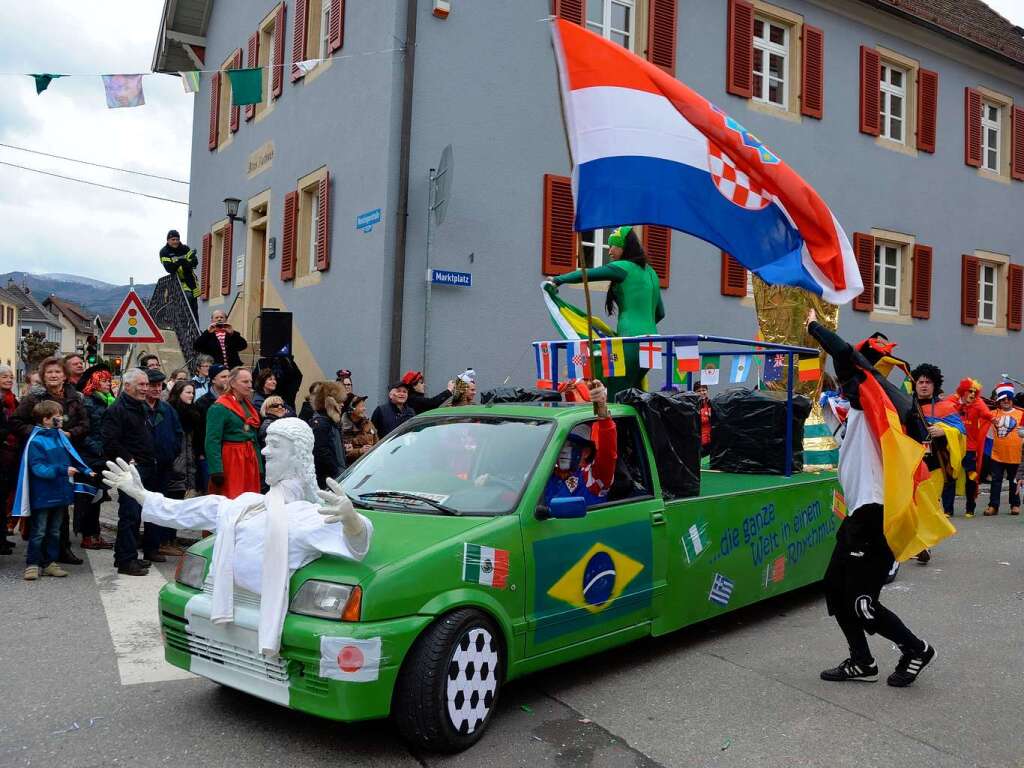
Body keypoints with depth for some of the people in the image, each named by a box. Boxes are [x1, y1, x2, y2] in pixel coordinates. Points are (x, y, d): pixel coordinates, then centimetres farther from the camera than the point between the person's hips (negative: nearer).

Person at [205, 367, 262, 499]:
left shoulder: (248, 405, 16)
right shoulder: (219, 408, -9)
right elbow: (212, 442, -15)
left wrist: (259, 466, 14)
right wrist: (216, 470, -22)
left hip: (250, 459, 7)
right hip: (230, 460, -7)